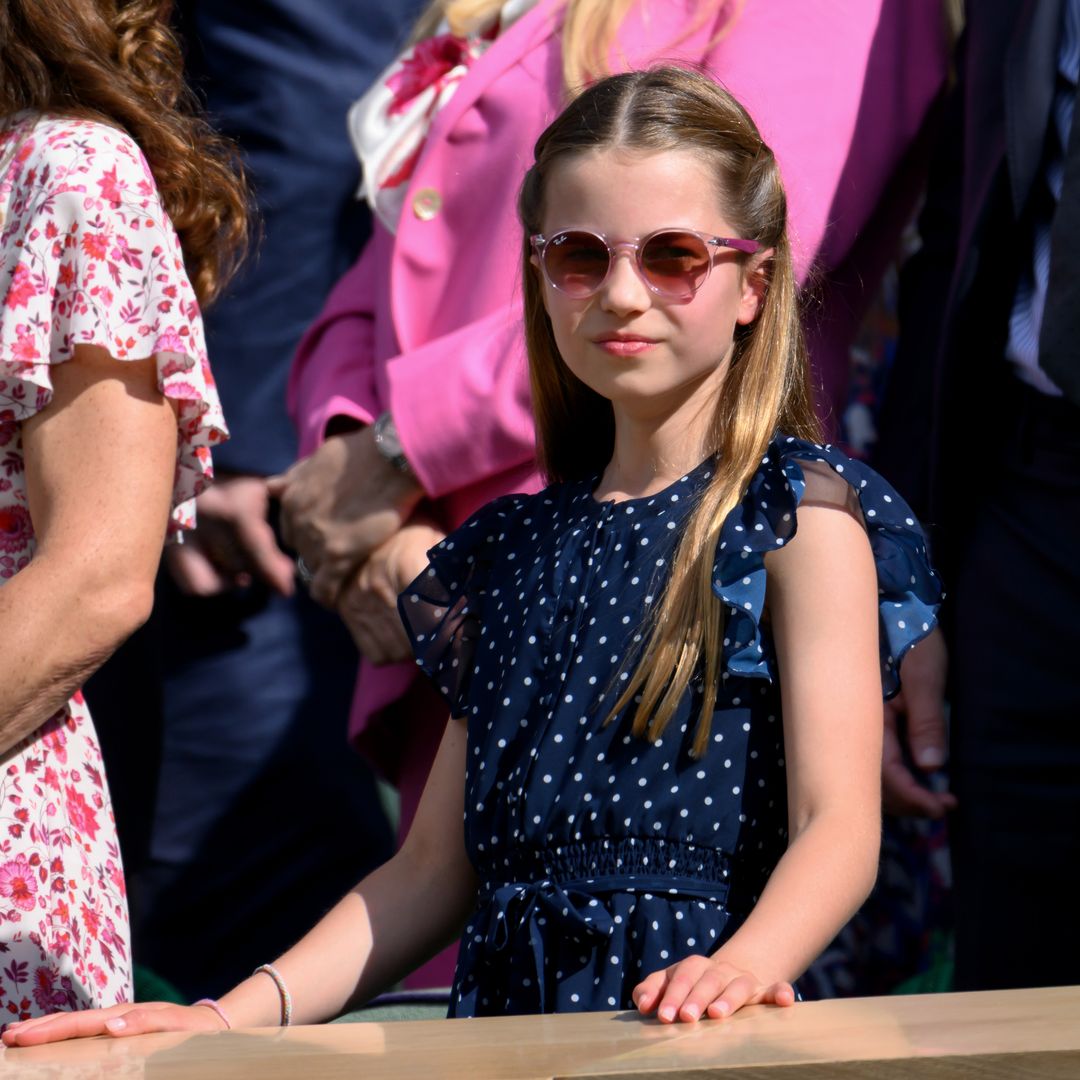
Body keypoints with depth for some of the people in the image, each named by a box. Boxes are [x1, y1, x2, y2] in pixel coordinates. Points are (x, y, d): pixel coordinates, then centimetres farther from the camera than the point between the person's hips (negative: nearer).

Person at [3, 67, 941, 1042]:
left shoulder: (801, 514, 3)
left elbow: (840, 826, -8)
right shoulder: (513, 550, 19)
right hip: (511, 1029, 4)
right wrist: (235, 1017, 4)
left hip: (693, 1036, -4)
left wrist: (743, 965, -28)